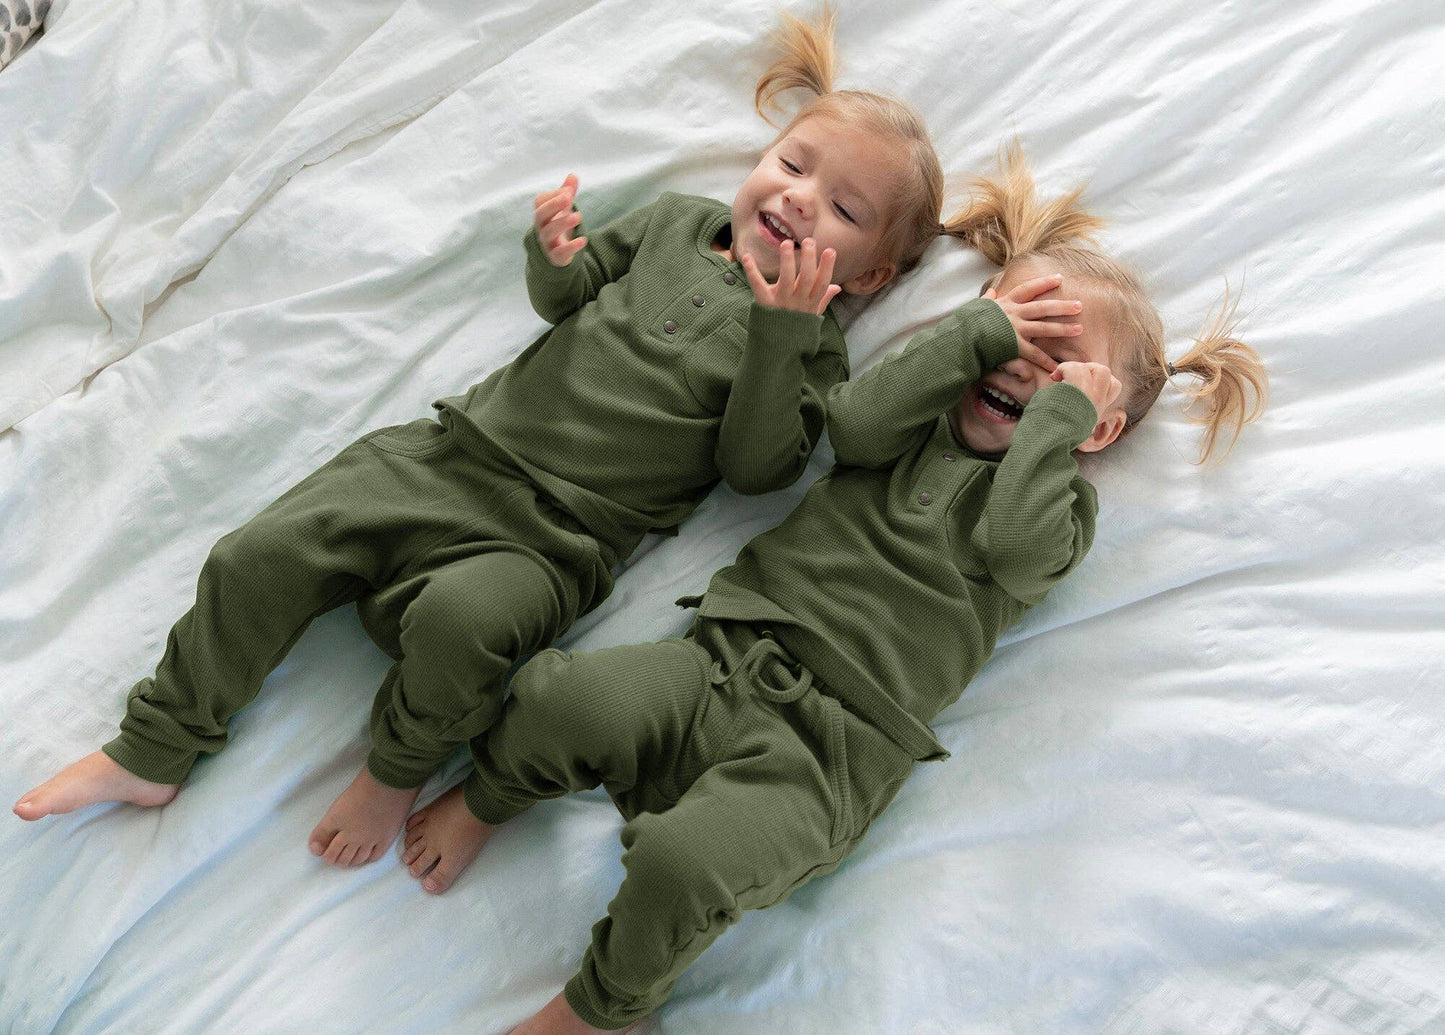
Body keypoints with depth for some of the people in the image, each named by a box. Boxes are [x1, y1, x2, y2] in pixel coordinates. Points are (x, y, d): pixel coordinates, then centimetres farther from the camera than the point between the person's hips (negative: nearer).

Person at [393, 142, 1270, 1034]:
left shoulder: (1063, 499, 11)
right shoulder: (927, 417, 18)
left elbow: (1013, 543, -13)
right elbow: (853, 423, -5)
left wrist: (1062, 409, -2)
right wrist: (979, 330, -2)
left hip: (831, 750, -3)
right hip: (725, 657, 3)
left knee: (683, 861, -28)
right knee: (557, 696, -23)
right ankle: (488, 798, 13)